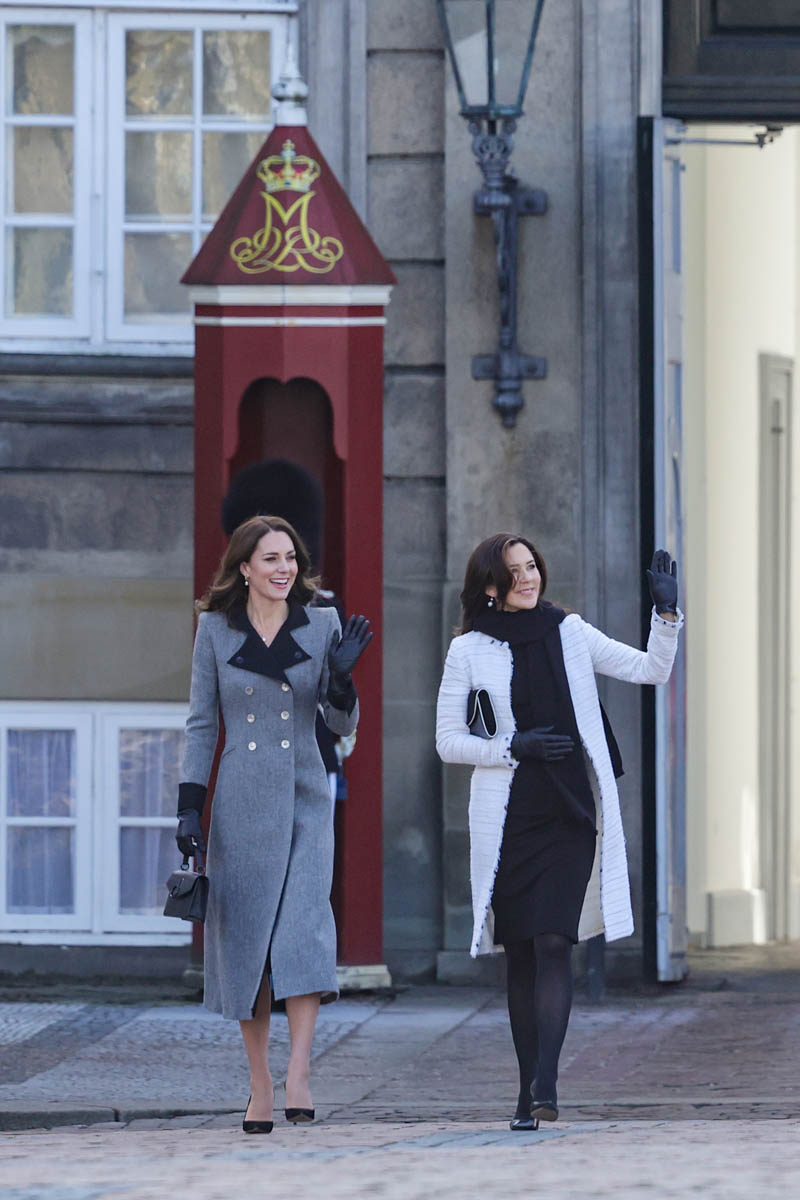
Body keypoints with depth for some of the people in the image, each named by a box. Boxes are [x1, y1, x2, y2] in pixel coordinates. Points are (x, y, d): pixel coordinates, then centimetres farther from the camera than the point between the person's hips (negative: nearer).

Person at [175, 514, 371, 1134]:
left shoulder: (321, 625, 5)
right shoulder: (216, 630, 5)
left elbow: (345, 724, 8)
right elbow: (201, 723, 7)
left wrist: (342, 676, -12)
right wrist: (190, 806, 0)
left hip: (305, 797, 0)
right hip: (241, 799, 0)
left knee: (304, 928, -15)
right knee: (245, 937, 2)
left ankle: (299, 1076, -21)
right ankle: (260, 1087, 9)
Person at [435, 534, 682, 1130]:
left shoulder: (569, 634, 8)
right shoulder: (469, 651, 3)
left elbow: (650, 670, 8)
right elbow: (448, 741, 4)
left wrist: (667, 614, -7)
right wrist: (513, 748, -10)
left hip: (569, 813, 0)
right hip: (507, 820, 0)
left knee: (554, 942, -13)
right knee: (520, 954, 3)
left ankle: (544, 1086, -21)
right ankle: (529, 1092, 10)